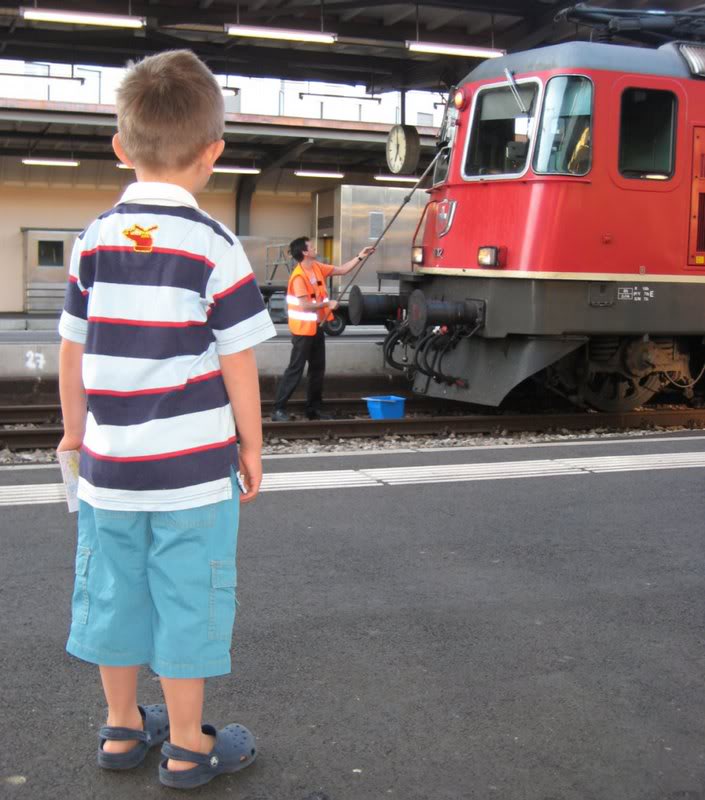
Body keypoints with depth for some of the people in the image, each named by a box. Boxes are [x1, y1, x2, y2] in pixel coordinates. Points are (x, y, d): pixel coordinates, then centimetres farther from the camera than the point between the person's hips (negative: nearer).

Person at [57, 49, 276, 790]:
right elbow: (238, 361, -9)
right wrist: (251, 448, 3)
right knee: (188, 600, 8)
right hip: (193, 467, -4)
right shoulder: (215, 247, -11)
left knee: (114, 593, 17)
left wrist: (75, 427, 20)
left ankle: (122, 728, 33)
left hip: (109, 466, 4)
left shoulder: (95, 239, 1)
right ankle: (186, 747, 21)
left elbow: (72, 348, 6)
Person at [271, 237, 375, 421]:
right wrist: (328, 304, -14)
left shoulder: (317, 267, 6)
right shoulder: (299, 276, -20)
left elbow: (342, 270, 16)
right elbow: (305, 305, -25)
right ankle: (278, 409, -3)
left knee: (318, 369, 12)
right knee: (295, 369, -7)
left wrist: (360, 257, 8)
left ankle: (313, 409, 20)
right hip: (303, 330, -9)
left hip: (317, 328, 9)